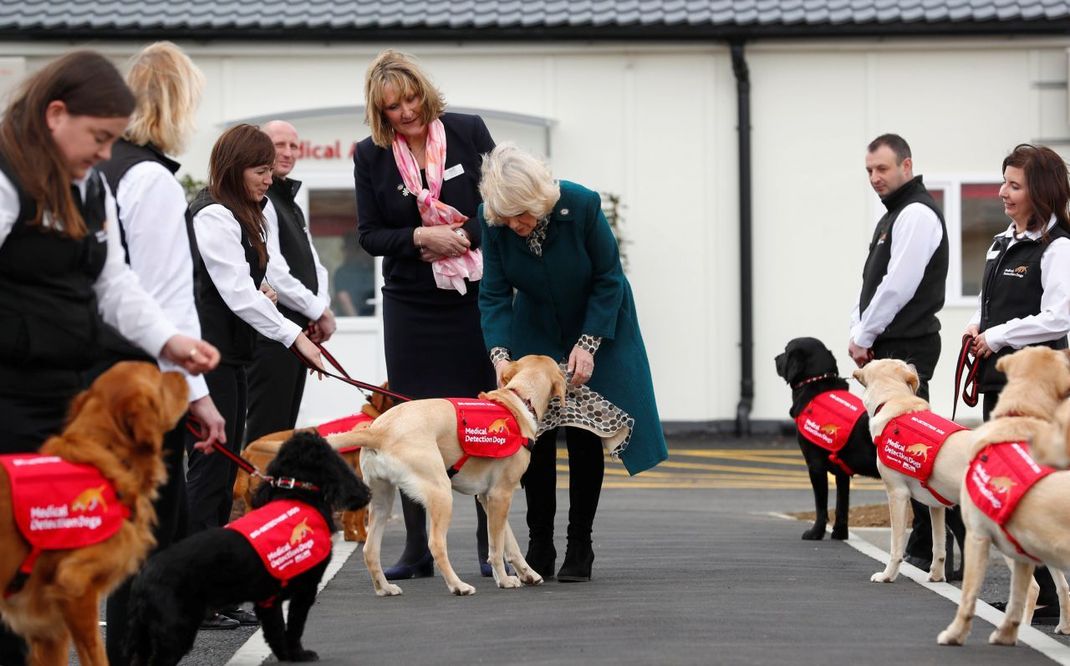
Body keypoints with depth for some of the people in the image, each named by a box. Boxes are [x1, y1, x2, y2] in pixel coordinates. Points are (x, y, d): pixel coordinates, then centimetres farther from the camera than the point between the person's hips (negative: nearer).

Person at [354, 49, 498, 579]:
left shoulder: (468, 132, -1)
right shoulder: (370, 156, 0)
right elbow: (369, 235, 1)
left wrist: (462, 237, -12)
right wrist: (421, 238, -14)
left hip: (475, 296, 0)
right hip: (411, 306, 1)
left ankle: (490, 546, 9)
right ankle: (416, 549, 9)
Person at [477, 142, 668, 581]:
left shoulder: (582, 205, -29)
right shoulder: (494, 221, -22)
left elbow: (608, 280, -17)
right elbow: (495, 294, -16)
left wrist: (588, 344, -21)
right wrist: (500, 354, -30)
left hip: (597, 327, -2)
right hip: (537, 331, 2)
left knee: (585, 437, -5)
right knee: (533, 434, -5)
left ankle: (580, 547, 4)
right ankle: (539, 546, 5)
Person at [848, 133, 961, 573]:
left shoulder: (917, 214, -12)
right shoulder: (894, 215, 20)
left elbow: (897, 287, -19)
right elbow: (872, 285, 21)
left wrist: (863, 337, -12)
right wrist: (859, 333, 7)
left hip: (907, 347, -10)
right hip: (890, 348, 10)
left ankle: (931, 547, -11)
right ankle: (928, 545, 15)